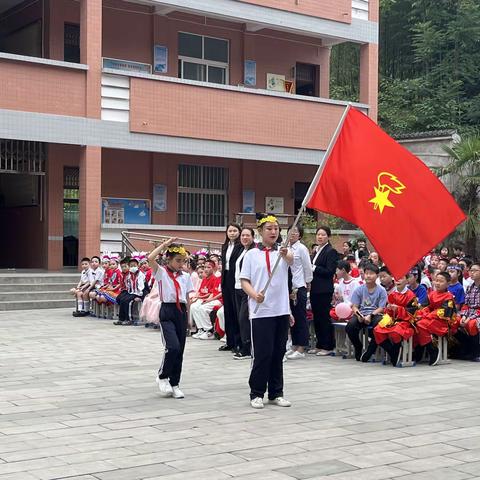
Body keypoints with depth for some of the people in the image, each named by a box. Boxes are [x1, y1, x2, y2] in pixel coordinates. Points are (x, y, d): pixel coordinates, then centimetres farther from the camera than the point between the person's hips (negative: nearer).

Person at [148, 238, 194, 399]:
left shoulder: (185, 276, 10)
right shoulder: (161, 272, -1)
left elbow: (188, 298, 13)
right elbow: (150, 258, -20)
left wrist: (188, 317, 10)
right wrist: (165, 244, -12)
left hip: (181, 313, 5)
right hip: (167, 312, -5)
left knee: (179, 350, 6)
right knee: (173, 347, -18)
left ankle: (174, 384, 17)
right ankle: (162, 376, 5)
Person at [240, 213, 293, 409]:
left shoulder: (283, 252, 6)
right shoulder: (251, 254, 4)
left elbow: (291, 260, -18)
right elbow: (244, 281, 1)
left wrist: (286, 254, -41)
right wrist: (254, 295, -17)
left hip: (281, 310, 3)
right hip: (260, 311, -2)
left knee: (278, 354, 9)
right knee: (262, 354, -4)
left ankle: (276, 393, 19)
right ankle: (256, 393, 8)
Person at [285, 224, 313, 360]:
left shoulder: (302, 248, -7)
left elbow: (308, 268, -3)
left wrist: (307, 283, 5)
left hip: (299, 287, -6)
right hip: (288, 287, 6)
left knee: (300, 317, -2)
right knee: (292, 317, 11)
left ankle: (301, 349, 2)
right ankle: (294, 346, 20)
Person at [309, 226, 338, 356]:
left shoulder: (331, 251, -8)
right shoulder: (317, 251, 17)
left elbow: (330, 271, -15)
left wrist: (314, 268, -15)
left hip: (324, 290, -8)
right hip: (315, 289, 8)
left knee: (324, 318, -4)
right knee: (316, 318, 11)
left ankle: (328, 347, 3)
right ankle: (320, 345, 19)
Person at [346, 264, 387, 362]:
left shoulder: (381, 290, 3)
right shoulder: (359, 289, 9)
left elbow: (381, 308, -3)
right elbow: (354, 306, 5)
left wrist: (370, 316, -18)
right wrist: (358, 315, -17)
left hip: (375, 314, -2)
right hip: (361, 314, 2)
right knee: (350, 327, -29)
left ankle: (369, 352, -17)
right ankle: (358, 348, 3)